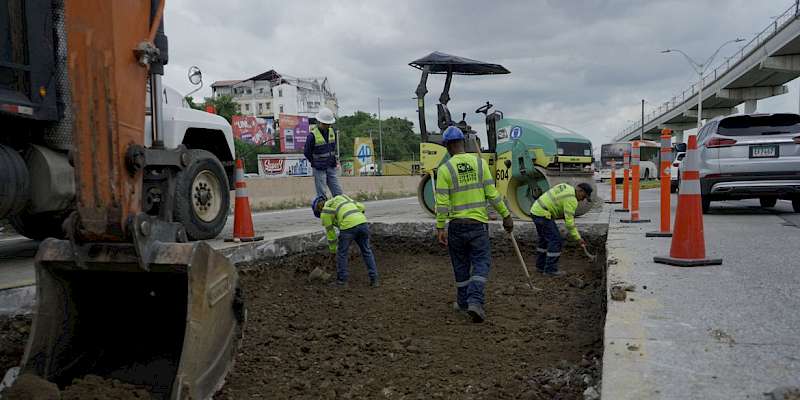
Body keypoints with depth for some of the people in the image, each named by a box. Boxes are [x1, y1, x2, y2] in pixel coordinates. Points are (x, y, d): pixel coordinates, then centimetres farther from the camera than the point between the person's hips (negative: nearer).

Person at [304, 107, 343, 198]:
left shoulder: (332, 132, 5)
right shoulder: (312, 135, -14)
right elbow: (306, 152, -4)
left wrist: (333, 160, 14)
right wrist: (315, 163, 2)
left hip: (331, 168, 6)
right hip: (319, 169, -6)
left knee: (338, 193, 7)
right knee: (321, 195, -2)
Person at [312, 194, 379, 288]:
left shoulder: (325, 212, 14)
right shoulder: (341, 197, 32)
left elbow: (330, 232, 18)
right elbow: (361, 207, 26)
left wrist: (333, 249, 31)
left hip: (348, 226, -5)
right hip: (362, 223, 5)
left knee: (342, 253, 14)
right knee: (366, 252, 17)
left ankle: (341, 281, 21)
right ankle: (374, 280, 15)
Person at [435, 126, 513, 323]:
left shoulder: (444, 169, -7)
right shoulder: (479, 162, -2)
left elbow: (442, 203, -9)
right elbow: (492, 194, -4)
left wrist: (440, 228, -3)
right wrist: (506, 215, 5)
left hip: (456, 225, 0)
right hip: (479, 223, 0)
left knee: (461, 265, 15)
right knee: (481, 263, 6)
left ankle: (463, 302, 27)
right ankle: (475, 300, -12)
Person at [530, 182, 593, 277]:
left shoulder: (565, 187, 14)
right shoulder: (572, 200, -14)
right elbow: (569, 221, -17)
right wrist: (578, 238, -11)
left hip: (536, 209, 10)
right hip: (543, 215, -10)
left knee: (545, 239, 20)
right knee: (556, 240, -5)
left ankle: (541, 266, 27)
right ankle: (550, 269, -1)